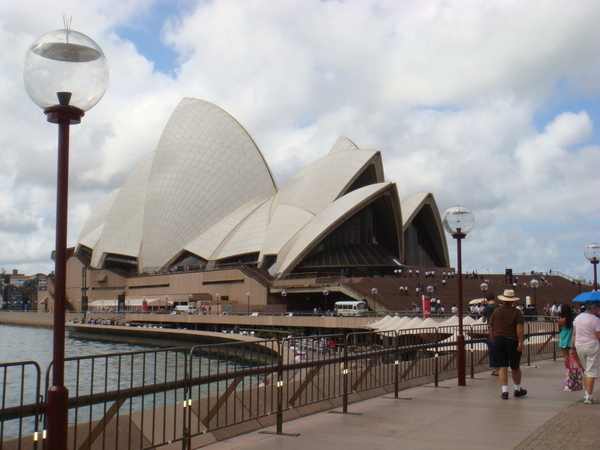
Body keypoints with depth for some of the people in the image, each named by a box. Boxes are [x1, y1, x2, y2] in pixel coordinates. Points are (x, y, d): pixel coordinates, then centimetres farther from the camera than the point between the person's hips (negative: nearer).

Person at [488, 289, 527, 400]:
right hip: (512, 341, -2)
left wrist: (494, 341, 19)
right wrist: (521, 342, -13)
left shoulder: (496, 311, 6)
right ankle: (518, 390, 28)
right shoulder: (516, 312, -4)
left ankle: (504, 391, -8)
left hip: (498, 340, 2)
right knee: (515, 367, 13)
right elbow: (520, 328, -14)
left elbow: (491, 329, 9)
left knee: (502, 367, 3)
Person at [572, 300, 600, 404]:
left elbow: (574, 334, 10)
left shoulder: (578, 317, 7)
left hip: (579, 346, 6)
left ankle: (586, 393, 22)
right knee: (591, 371, -2)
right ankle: (589, 396, -5)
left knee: (585, 370, 20)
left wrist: (573, 346, 14)